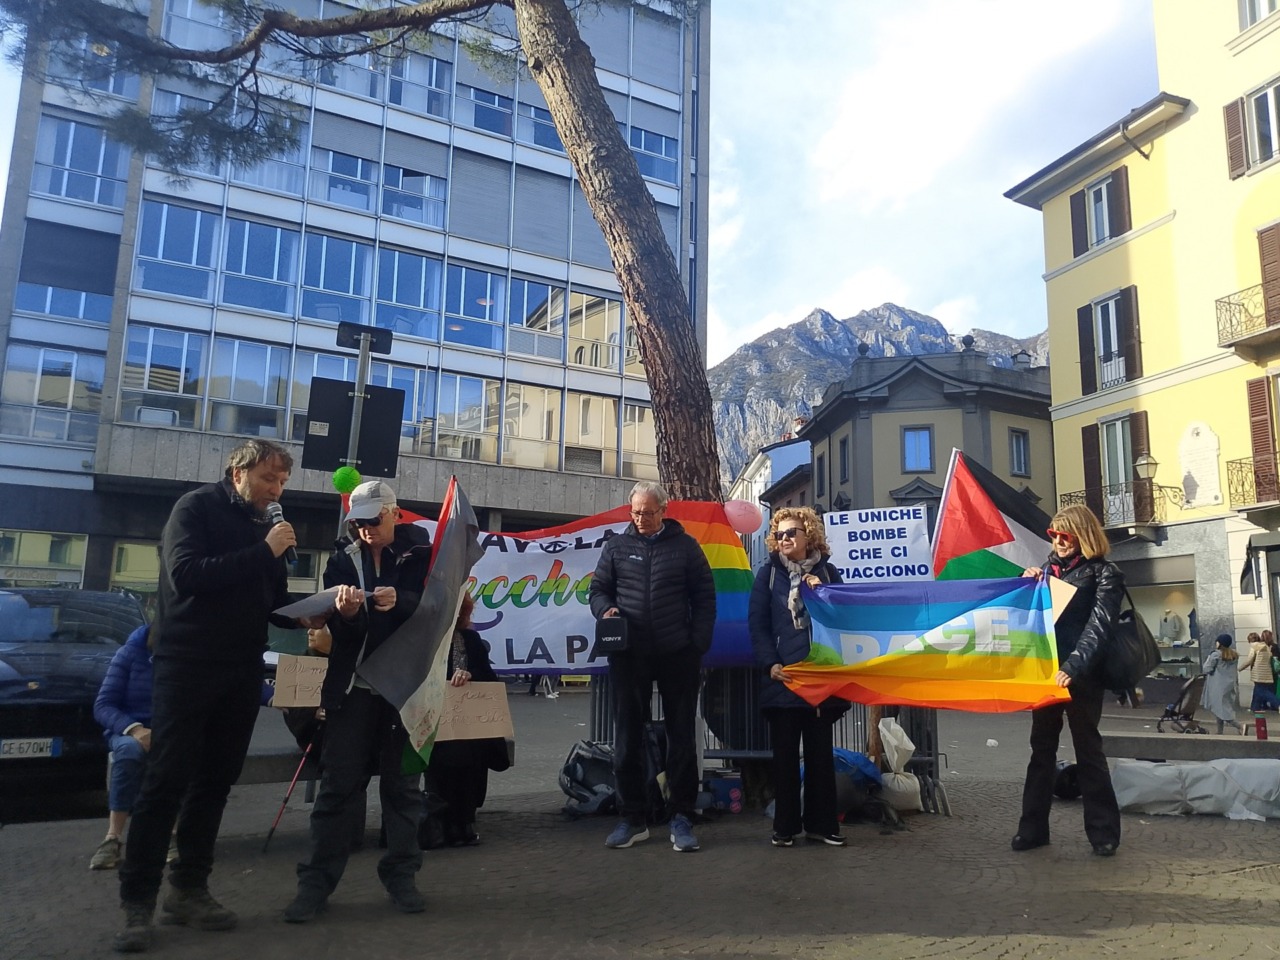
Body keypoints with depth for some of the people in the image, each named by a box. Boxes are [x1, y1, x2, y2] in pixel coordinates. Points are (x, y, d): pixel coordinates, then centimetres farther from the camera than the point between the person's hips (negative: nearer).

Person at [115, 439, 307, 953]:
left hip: (242, 671, 6)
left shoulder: (264, 527, 12)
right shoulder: (196, 508, -5)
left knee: (215, 782, 8)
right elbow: (185, 575, -21)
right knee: (167, 781, -4)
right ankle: (137, 900, 4)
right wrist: (263, 552, -21)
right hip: (187, 664, -6)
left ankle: (188, 888, 18)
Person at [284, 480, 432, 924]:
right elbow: (336, 627, 0)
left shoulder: (420, 553, 1)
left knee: (402, 782, 6)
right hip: (353, 683, 1)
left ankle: (401, 874, 16)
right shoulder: (343, 558, 6)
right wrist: (346, 613, -24)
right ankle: (318, 879, 9)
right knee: (338, 782, 1)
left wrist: (399, 602, -32)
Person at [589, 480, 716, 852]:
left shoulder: (685, 546, 4)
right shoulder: (617, 546, 8)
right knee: (627, 738, 7)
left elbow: (705, 597, 4)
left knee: (681, 737, 5)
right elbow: (598, 588, 12)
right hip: (629, 655, 2)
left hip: (678, 655, -1)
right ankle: (632, 819, 19)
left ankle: (682, 818, 16)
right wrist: (605, 610, -11)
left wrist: (698, 644, -5)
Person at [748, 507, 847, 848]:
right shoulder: (768, 572, 4)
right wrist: (770, 663, -11)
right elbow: (757, 622, -1)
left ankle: (821, 823, 18)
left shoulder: (826, 572, 9)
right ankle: (785, 826, 13)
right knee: (784, 753, 4)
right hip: (783, 675, -2)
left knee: (820, 752, 8)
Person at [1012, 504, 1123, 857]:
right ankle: (1033, 827, 15)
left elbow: (1098, 625, -16)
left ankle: (1103, 831, 12)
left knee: (1088, 749, 2)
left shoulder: (1104, 573, -5)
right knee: (1041, 748, 9)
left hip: (1081, 675, -5)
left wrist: (1073, 667, -28)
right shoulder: (1049, 567, 13)